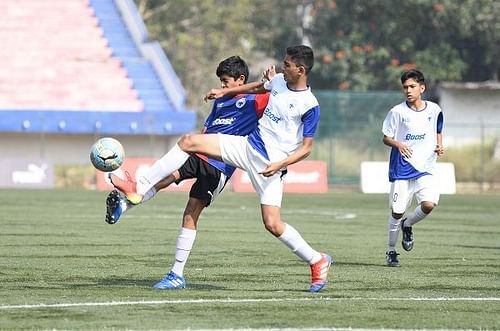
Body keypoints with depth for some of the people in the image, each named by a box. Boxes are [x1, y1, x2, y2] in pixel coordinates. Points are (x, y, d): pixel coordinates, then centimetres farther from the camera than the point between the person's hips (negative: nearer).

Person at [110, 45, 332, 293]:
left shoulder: (310, 106, -14)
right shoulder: (278, 81, 5)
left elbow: (306, 148, -10)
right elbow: (259, 87, 30)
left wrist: (280, 165, -22)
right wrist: (225, 92, 28)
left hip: (271, 164, -7)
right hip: (248, 145, 7)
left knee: (273, 224, -13)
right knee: (189, 141, -6)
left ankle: (318, 261, 10)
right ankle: (139, 188, -6)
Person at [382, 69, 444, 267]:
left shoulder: (434, 110, 4)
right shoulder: (397, 111, -4)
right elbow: (386, 138, 2)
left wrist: (439, 146, 3)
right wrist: (398, 144, -19)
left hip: (426, 169, 2)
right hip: (402, 169, -2)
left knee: (429, 204, -20)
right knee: (397, 212, 0)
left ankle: (408, 225, 12)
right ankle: (391, 251, 20)